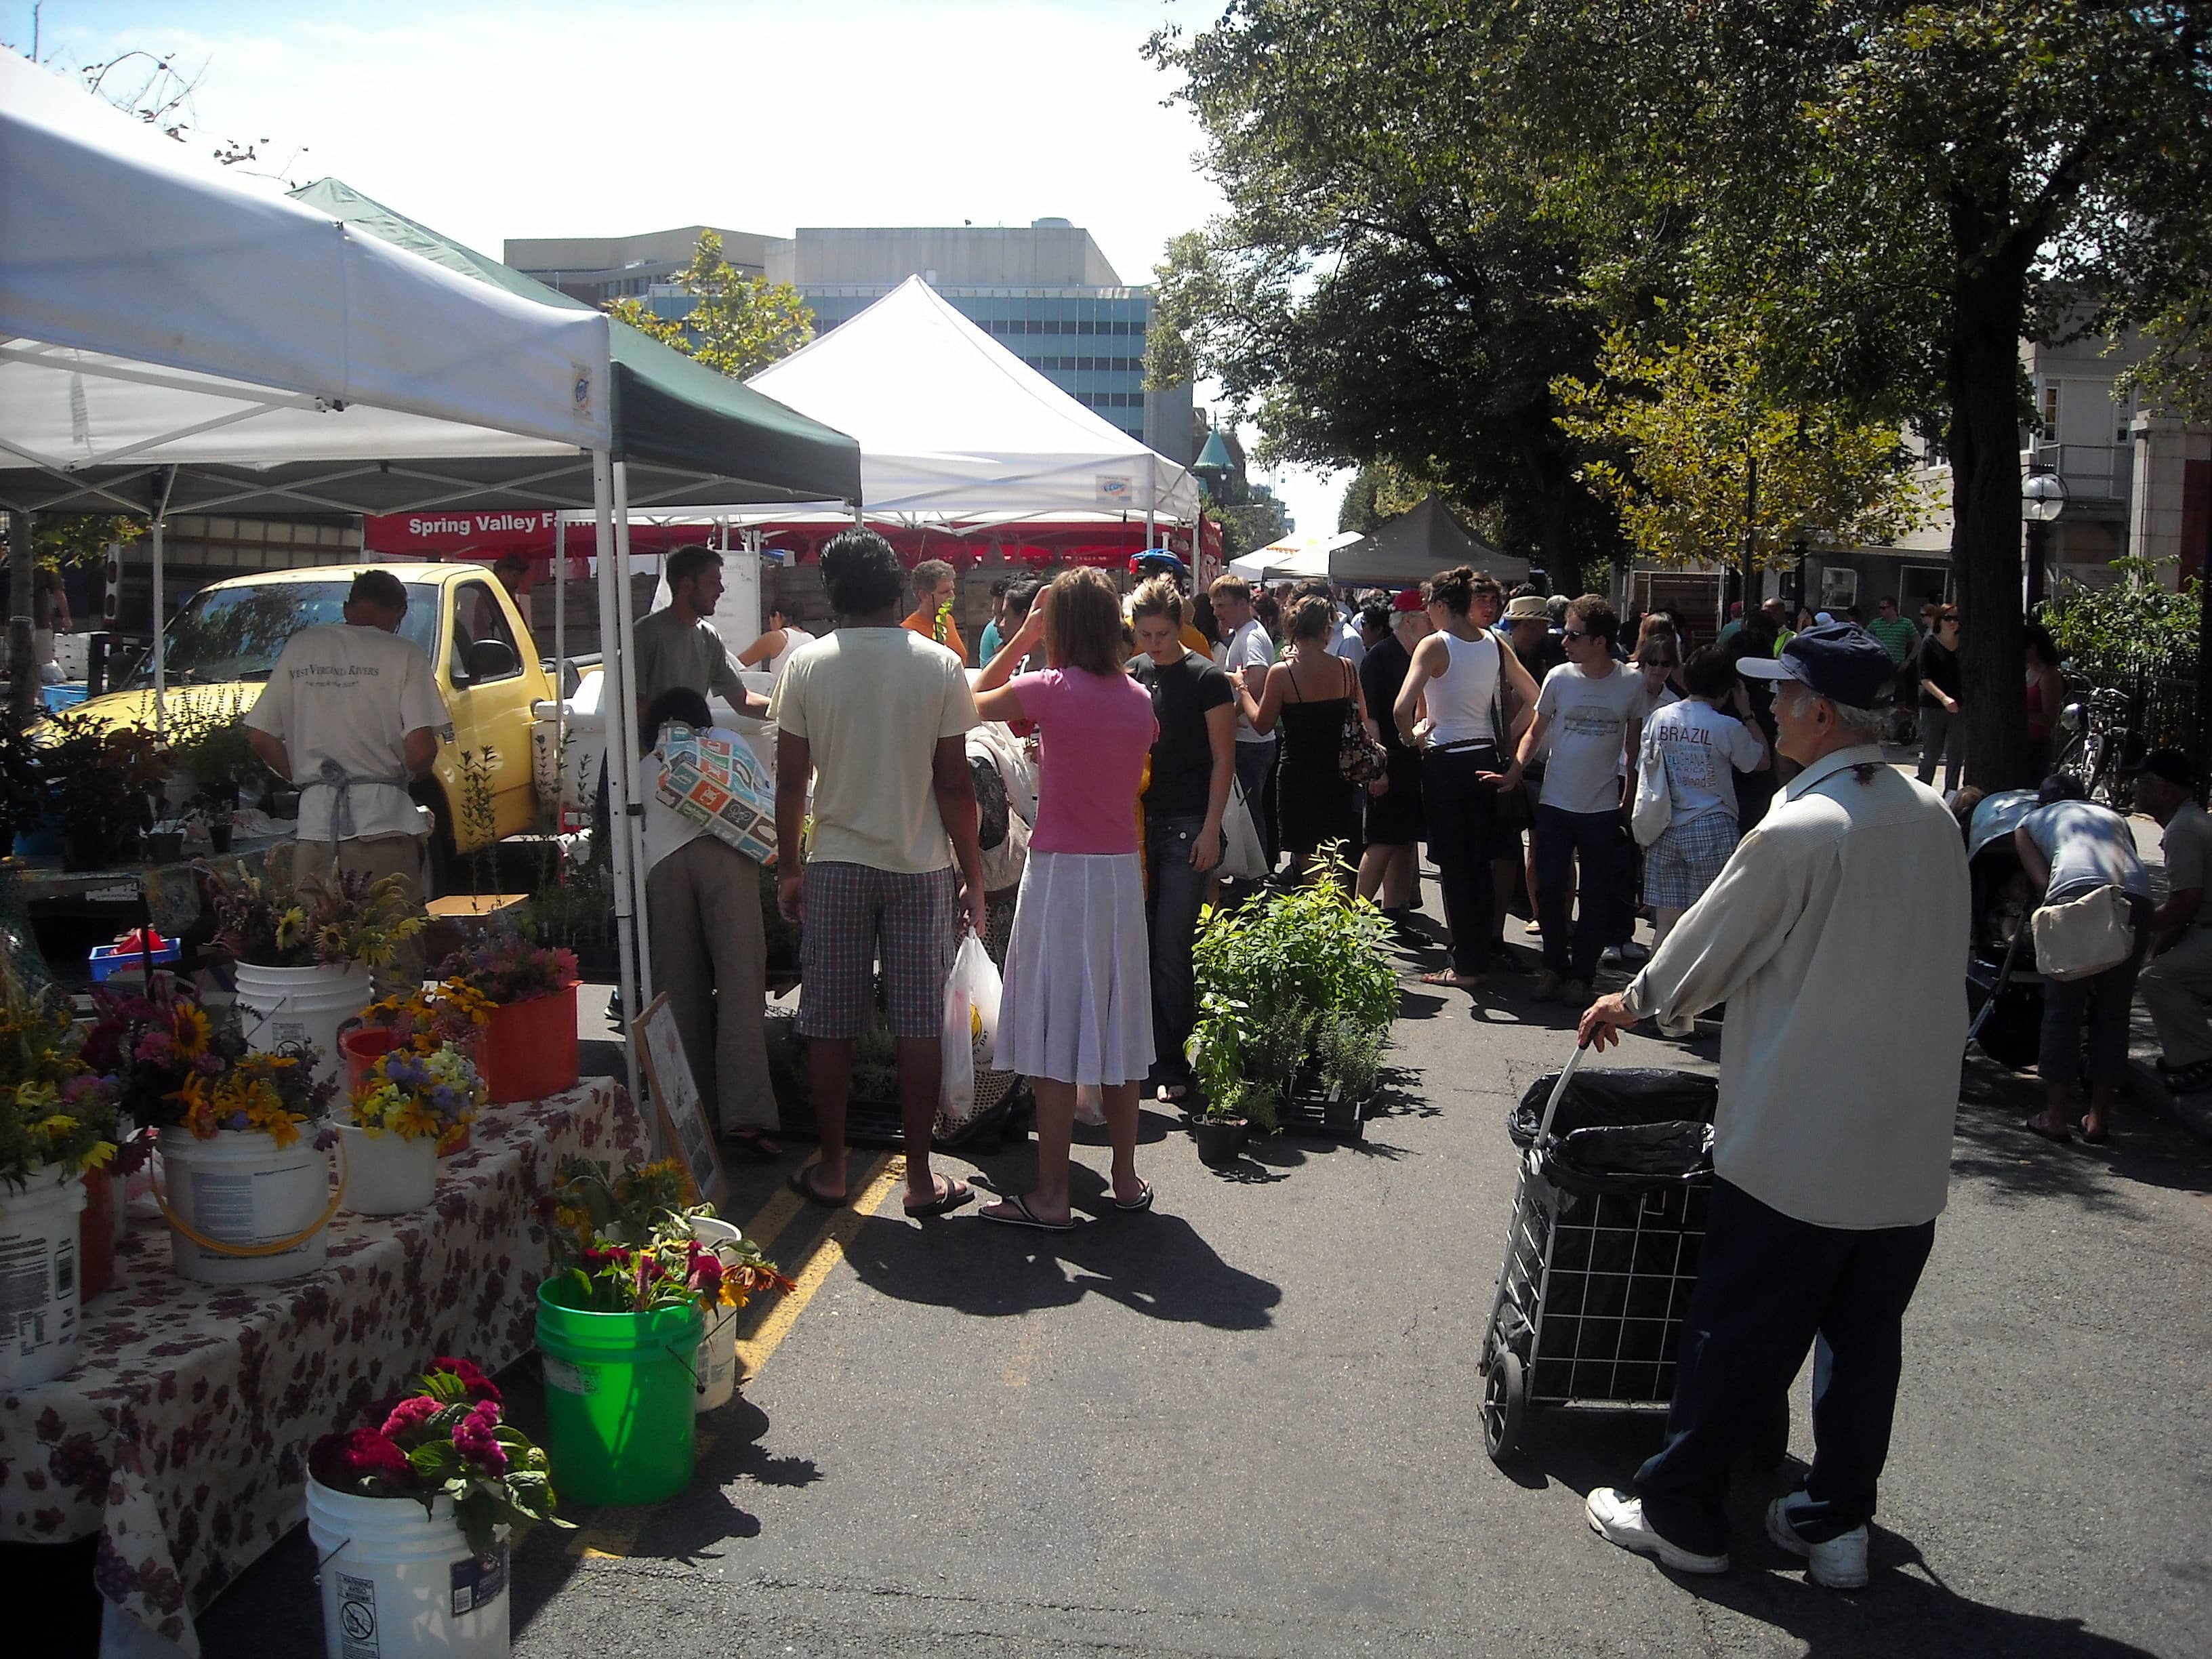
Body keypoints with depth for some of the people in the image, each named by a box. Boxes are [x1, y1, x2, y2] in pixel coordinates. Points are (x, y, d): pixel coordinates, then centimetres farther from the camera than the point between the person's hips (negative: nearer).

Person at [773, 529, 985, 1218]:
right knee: (919, 1025, 6)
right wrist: (973, 875, 4)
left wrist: (788, 868, 10)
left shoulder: (807, 665, -3)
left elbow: (790, 781, -1)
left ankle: (830, 1169, 19)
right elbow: (955, 784, -5)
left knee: (829, 1025, 10)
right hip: (921, 868, 0)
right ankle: (920, 1178, 12)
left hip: (835, 866, 1)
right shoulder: (939, 666, -6)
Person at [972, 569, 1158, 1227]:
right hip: (1123, 870, 6)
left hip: (1061, 871, -6)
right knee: (1116, 1025, 14)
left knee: (1055, 1032, -1)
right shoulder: (1138, 698, 5)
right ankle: (1126, 1178, 22)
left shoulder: (1051, 691, -11)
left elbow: (974, 700, 5)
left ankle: (1051, 1197, 3)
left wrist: (1023, 636, 11)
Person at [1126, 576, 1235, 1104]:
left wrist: (1211, 830, -11)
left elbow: (1224, 759, -5)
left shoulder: (1207, 678, -5)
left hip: (1188, 828, -5)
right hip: (1139, 823, 5)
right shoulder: (1132, 675, 10)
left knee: (1172, 949, -4)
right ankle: (1148, 1052, 18)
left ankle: (1171, 1064, 5)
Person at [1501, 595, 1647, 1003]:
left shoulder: (1632, 684, -6)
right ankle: (1554, 965, 19)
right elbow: (1536, 732, 6)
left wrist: (1628, 806, 4)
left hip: (1603, 808, -1)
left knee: (1597, 897, 6)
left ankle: (1581, 972, 18)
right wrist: (1515, 771, -9)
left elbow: (1635, 749, 5)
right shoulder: (1559, 678, -4)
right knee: (1550, 890, 3)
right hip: (1554, 803, 1)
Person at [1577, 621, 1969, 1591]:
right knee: (1868, 1337, 16)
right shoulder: (1934, 818, 1)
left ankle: (1678, 1512, 20)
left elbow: (1705, 952, -8)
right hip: (1913, 1148, 6)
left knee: (1737, 1338, 7)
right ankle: (1837, 1522, 28)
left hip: (1798, 1150, -6)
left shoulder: (1795, 832, -20)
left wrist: (1630, 1003, 11)